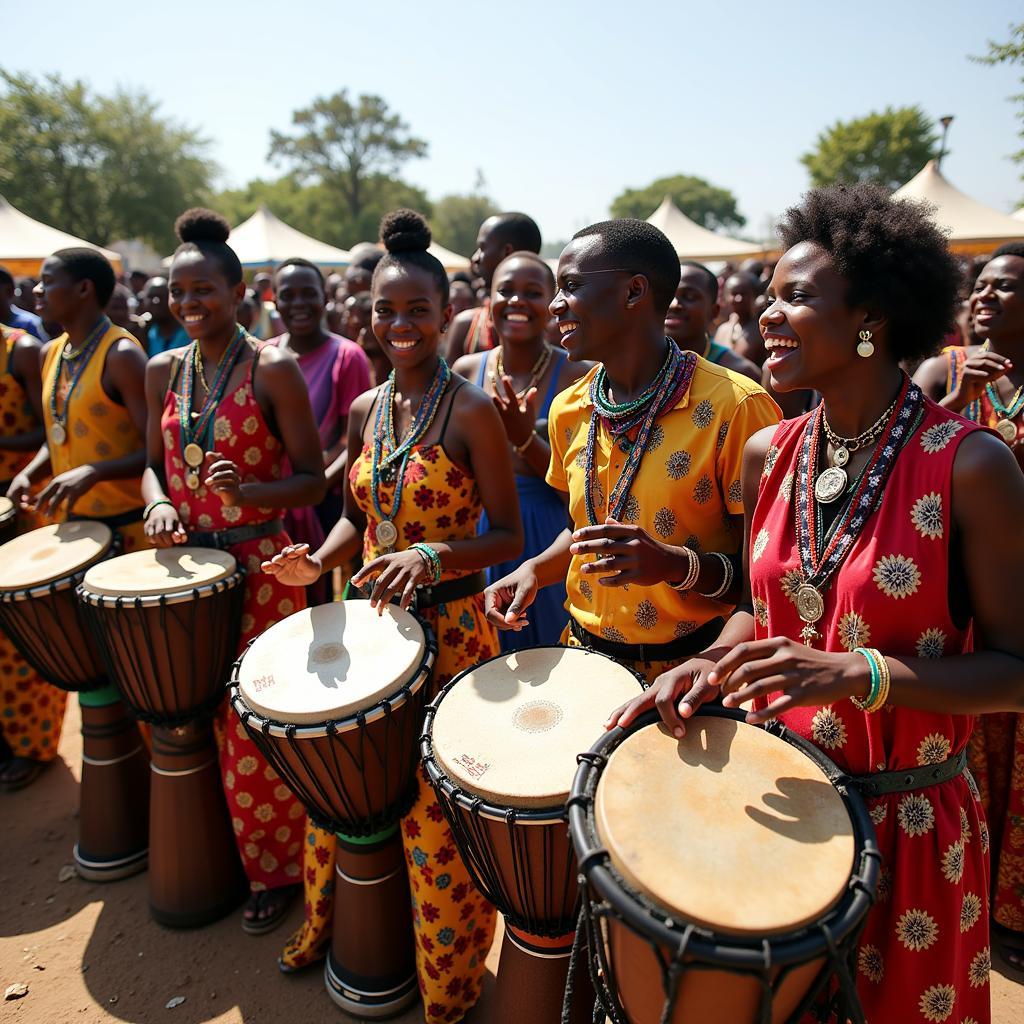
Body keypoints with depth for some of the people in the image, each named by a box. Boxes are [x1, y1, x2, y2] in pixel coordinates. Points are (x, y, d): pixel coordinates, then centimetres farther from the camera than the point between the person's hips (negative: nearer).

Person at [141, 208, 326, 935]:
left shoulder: (273, 370, -8)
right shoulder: (164, 371, 9)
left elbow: (312, 481, -8)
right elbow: (155, 463, 17)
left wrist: (249, 492, -26)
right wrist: (160, 502, -5)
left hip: (261, 567, -5)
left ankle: (275, 868, 21)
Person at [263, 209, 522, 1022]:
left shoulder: (471, 411, -12)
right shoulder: (365, 410, 6)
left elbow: (508, 535, -11)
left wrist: (433, 556, -27)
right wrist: (319, 558, -5)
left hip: (450, 628, -5)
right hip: (371, 621, 6)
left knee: (434, 806, 5)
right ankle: (330, 923, 48)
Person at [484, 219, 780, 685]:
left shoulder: (733, 406, -18)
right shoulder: (568, 411, 1)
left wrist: (677, 565, -30)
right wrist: (535, 569, -3)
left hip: (693, 666, -5)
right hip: (586, 652, 5)